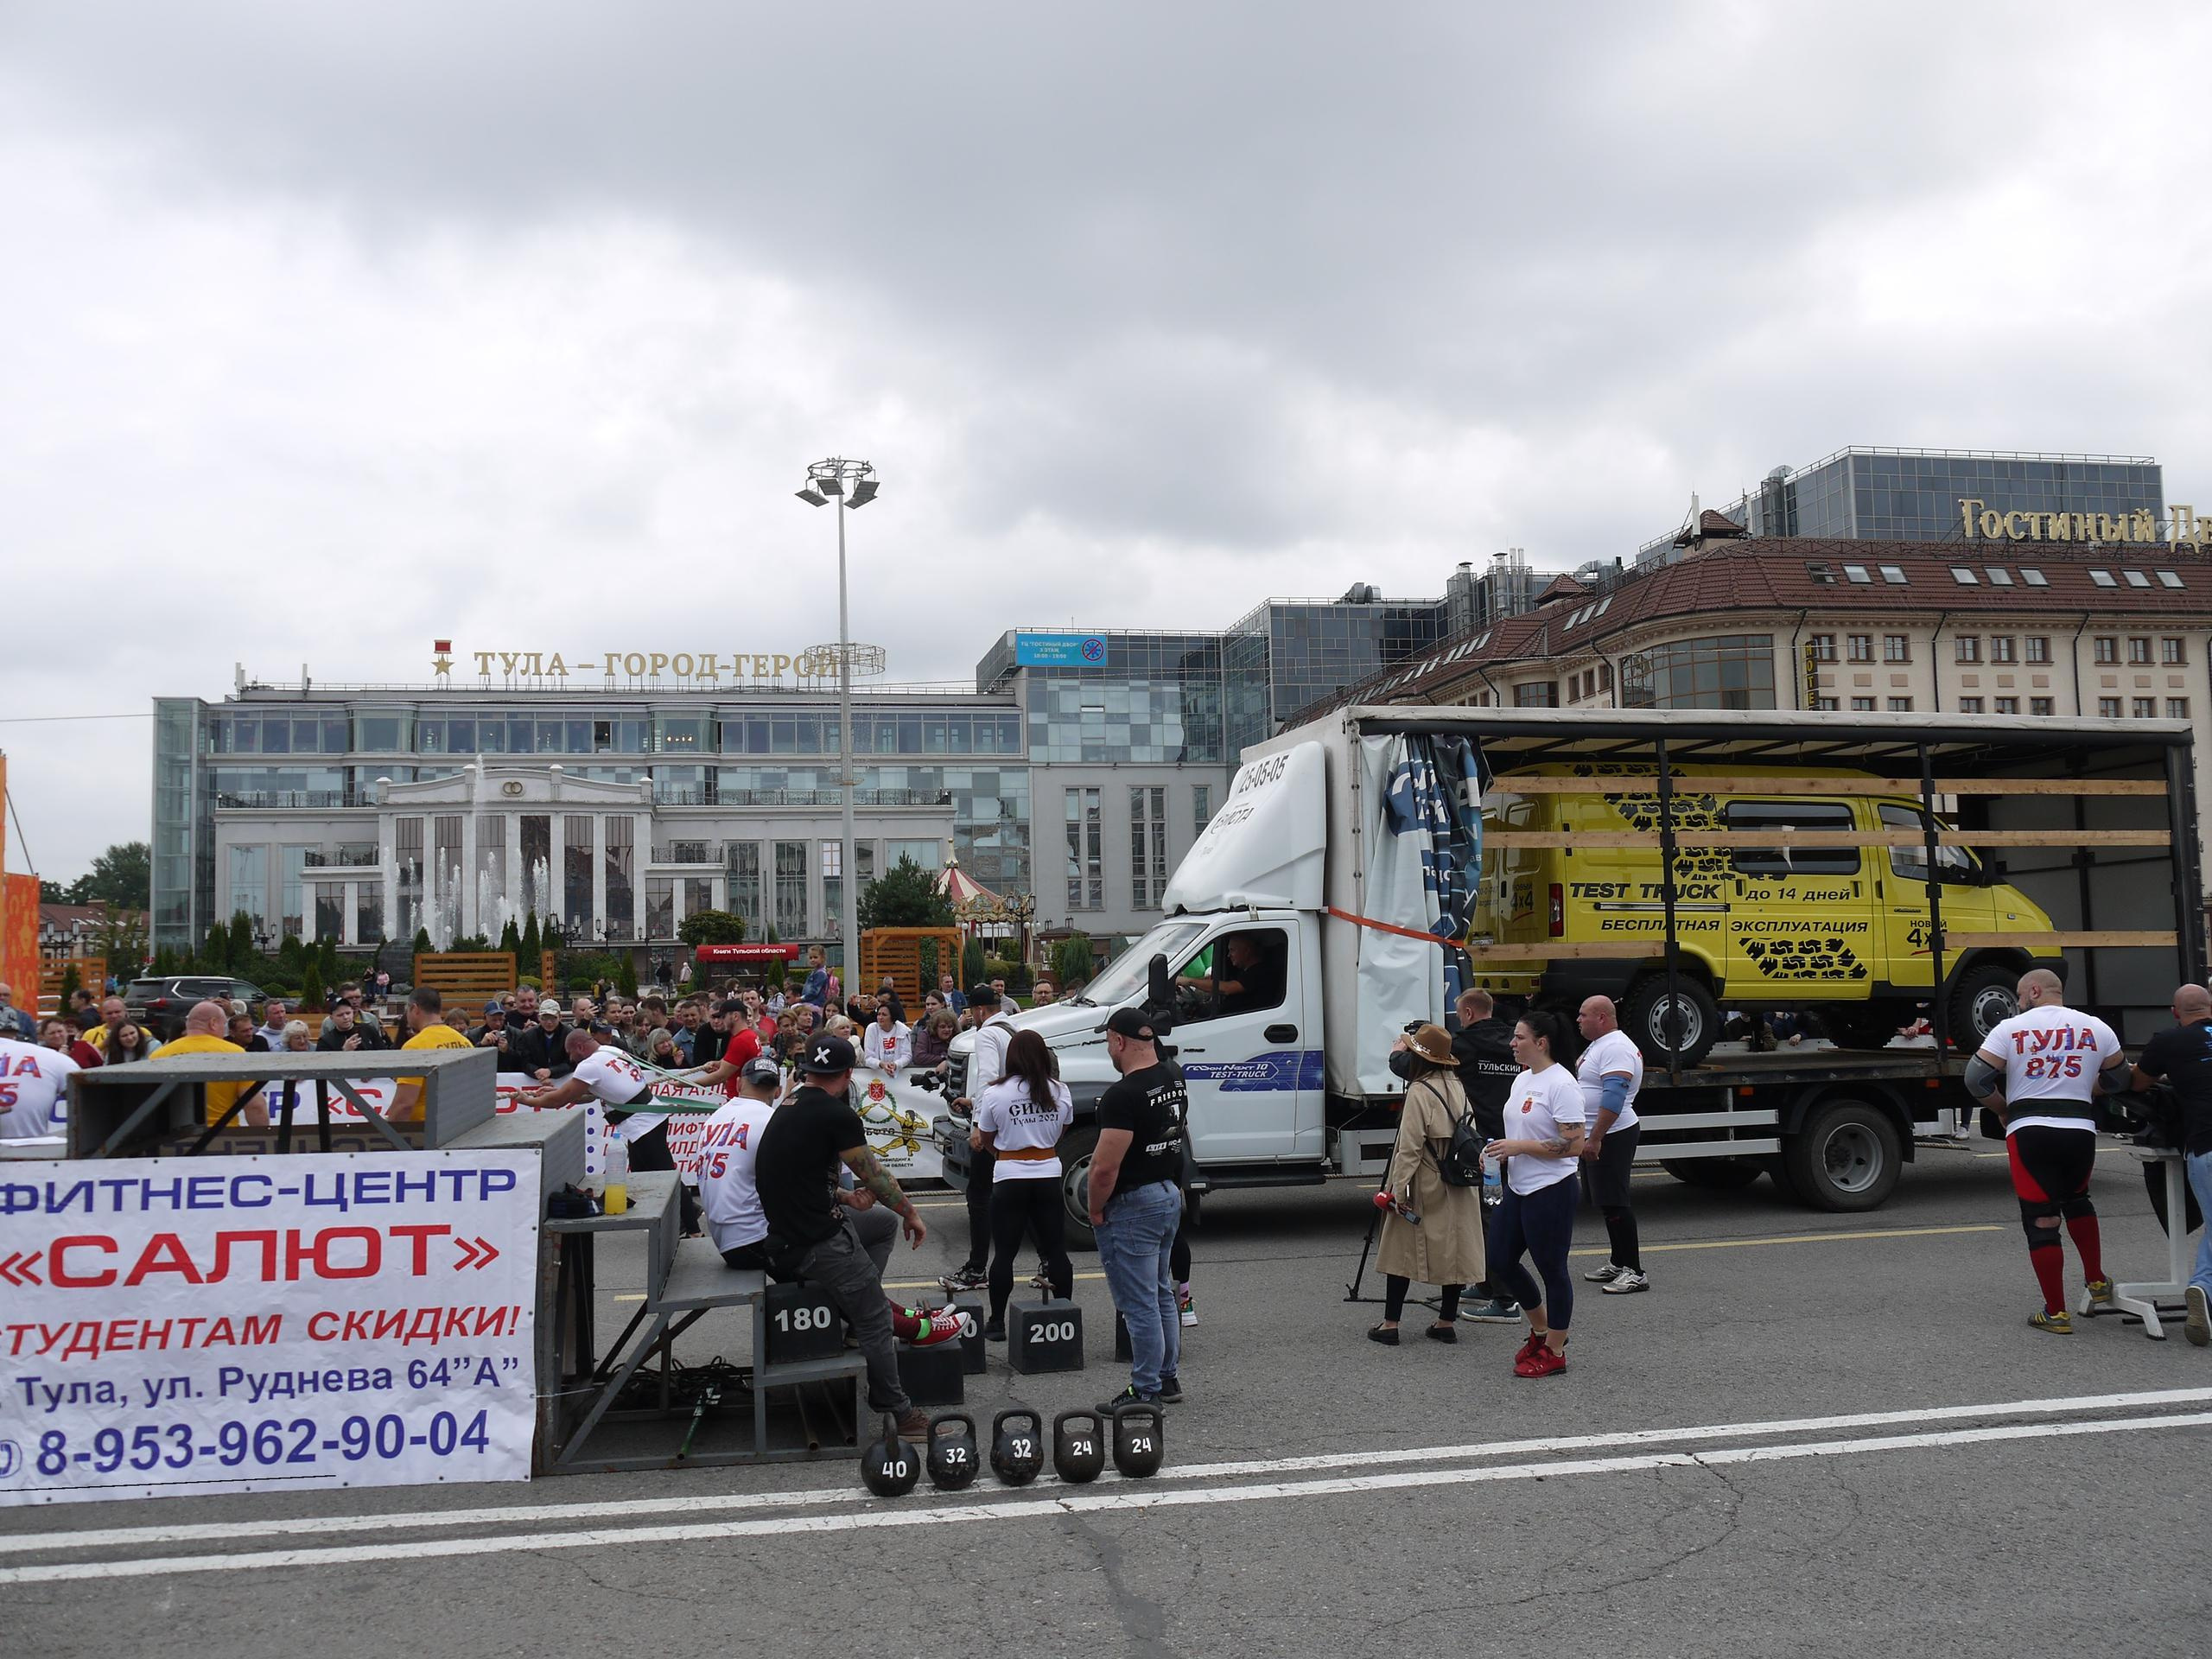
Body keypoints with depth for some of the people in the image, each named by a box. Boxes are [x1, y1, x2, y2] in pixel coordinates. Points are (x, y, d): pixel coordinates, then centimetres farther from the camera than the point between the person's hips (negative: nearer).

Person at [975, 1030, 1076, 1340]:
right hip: (1049, 1176, 3)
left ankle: (997, 1323, 8)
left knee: (1004, 1253, 5)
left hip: (1009, 1178, -2)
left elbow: (986, 1139, 3)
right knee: (1056, 1250, 10)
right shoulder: (1060, 1091, -1)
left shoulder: (995, 1094, -9)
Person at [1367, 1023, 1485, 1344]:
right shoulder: (1458, 1088, 7)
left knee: (1402, 1249, 2)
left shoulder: (1420, 1091, -15)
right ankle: (1446, 1321, 15)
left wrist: (1398, 1188, -16)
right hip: (1458, 1185, 7)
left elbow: (1410, 1146, -18)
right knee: (1455, 1249, 10)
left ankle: (1390, 1324, 4)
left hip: (1425, 1185, -7)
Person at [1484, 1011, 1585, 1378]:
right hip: (1518, 1188, 10)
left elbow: (1573, 1145, -22)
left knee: (1552, 1269, 3)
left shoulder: (1561, 1085, -17)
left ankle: (1553, 1353, 16)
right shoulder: (1523, 1079, 11)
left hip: (1550, 1192, -10)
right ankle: (1540, 1329, 32)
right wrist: (1498, 1149, 5)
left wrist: (1518, 1147, -22)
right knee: (1500, 1262, 13)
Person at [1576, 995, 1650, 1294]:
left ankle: (1634, 1272, -8)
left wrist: (1595, 1138, -28)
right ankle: (1618, 1264, 23)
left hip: (1612, 1137, -11)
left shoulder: (1616, 1048, -18)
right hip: (1595, 1138, 11)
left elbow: (1614, 1096, -27)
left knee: (1614, 1203, -10)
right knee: (1606, 1202, 15)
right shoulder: (1598, 1046, 16)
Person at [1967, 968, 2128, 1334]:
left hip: (2029, 1131, -3)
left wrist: (2004, 1109, 13)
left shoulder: (2010, 1029, -2)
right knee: (2076, 1200, 30)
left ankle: (2056, 1314, 6)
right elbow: (2117, 1079, 18)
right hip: (2080, 1131, 3)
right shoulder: (2096, 1028, 7)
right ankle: (2097, 1284, 32)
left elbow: (1977, 1079, -5)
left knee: (2041, 1221, 3)